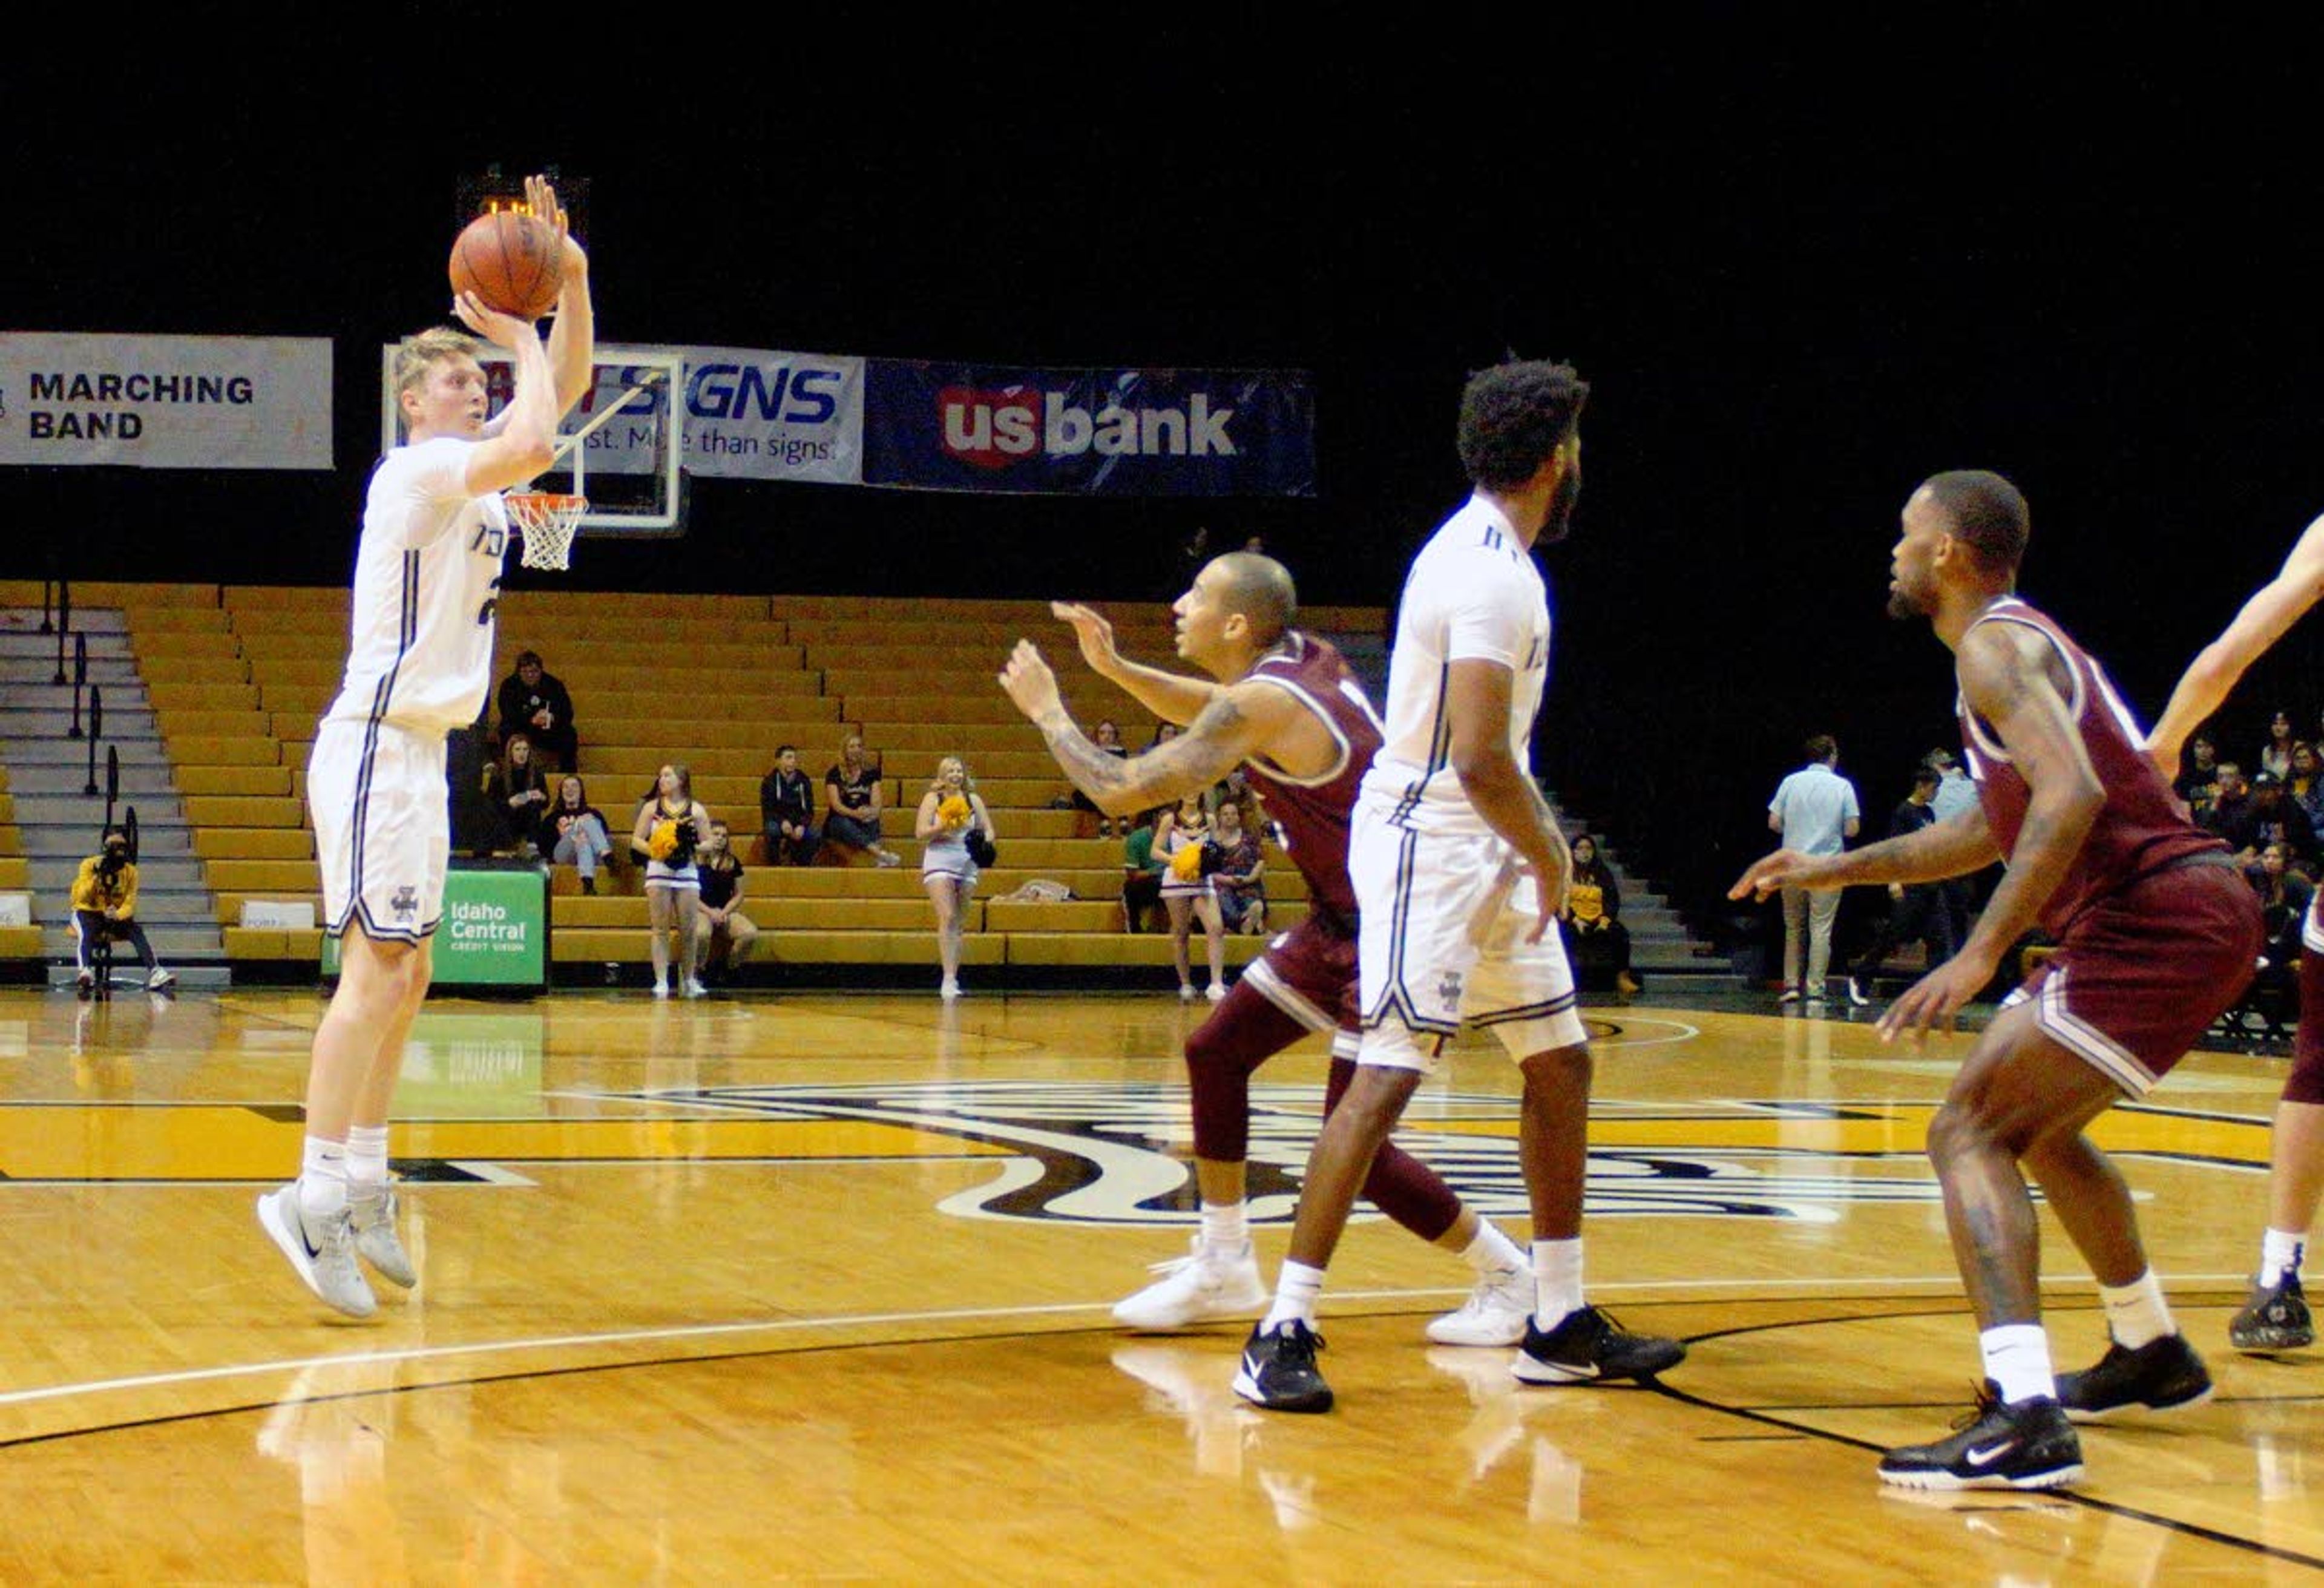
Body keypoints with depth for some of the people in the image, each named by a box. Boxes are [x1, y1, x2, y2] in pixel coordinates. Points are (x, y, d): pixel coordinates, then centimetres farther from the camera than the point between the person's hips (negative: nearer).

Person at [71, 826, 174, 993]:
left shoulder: (130, 871, -1)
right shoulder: (89, 865, -7)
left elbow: (130, 904, -8)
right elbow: (82, 899, -15)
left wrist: (117, 915, -30)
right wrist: (96, 877, -29)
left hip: (116, 916, 3)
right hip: (89, 914, -2)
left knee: (137, 932, -26)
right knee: (85, 932, -36)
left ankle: (155, 973, -35)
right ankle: (84, 971, -58)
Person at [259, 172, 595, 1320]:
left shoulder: (472, 469, 15)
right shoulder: (419, 468, -12)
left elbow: (566, 385, 19)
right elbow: (536, 443, -30)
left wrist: (570, 276, 6)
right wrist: (520, 339, -15)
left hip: (419, 751, 10)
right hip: (378, 745, -10)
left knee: (404, 978, 11)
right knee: (377, 974, -15)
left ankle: (361, 1185, 15)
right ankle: (314, 1196, -17)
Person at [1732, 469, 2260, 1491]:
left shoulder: (1994, 647, -10)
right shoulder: (2024, 642, 22)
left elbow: (2071, 796, -26)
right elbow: (1999, 828, 33)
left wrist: (1981, 955, -28)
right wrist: (1842, 869, 32)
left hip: (2154, 925, -10)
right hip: (2198, 912, 10)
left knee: (1970, 1132, -14)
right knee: (2037, 1124, 30)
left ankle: (2025, 1420, -28)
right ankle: (2152, 1354, 44)